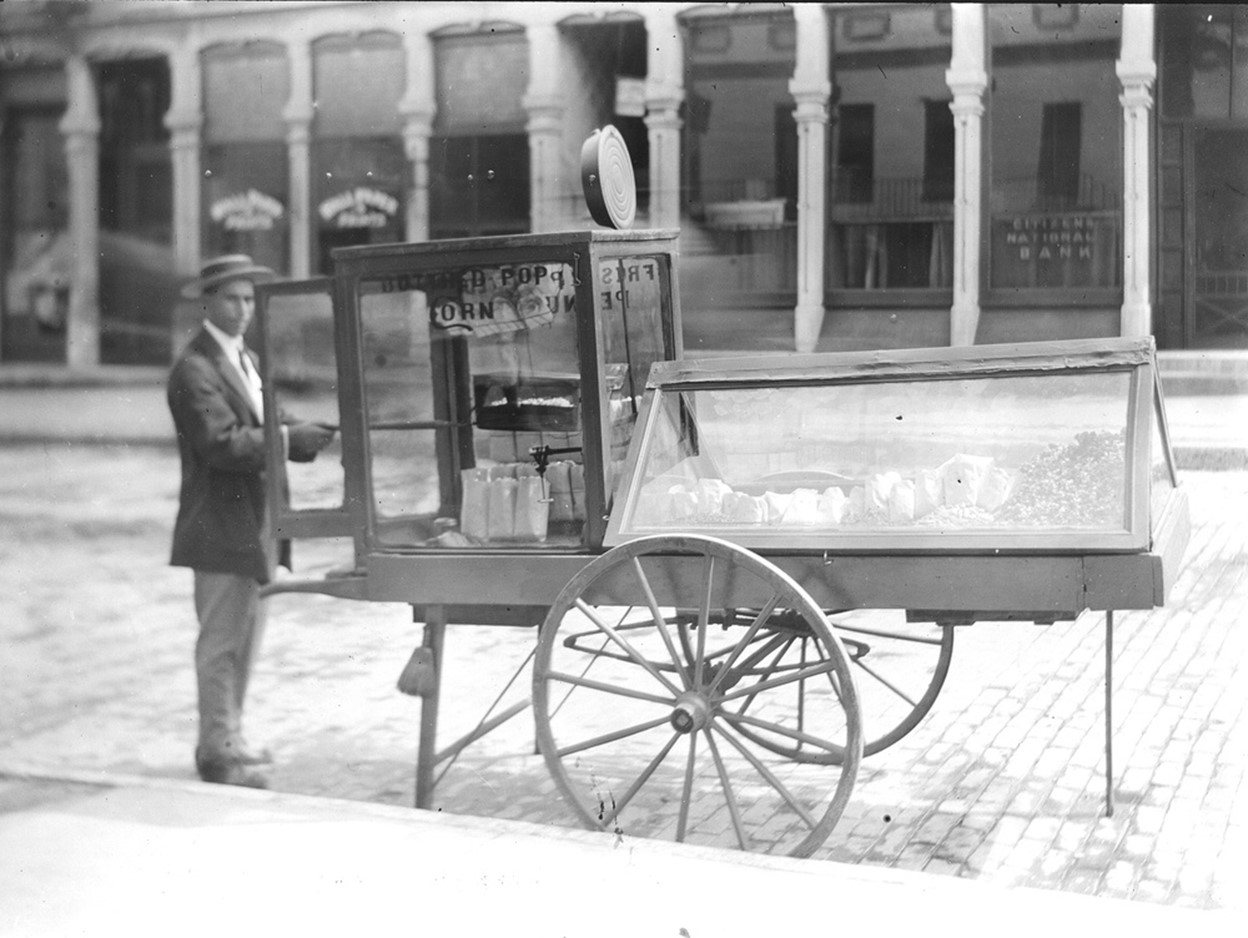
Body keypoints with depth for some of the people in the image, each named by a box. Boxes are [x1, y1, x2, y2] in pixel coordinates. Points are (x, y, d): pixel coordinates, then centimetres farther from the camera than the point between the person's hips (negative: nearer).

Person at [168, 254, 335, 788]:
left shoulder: (247, 359, 18)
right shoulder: (194, 370, -13)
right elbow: (220, 442, -23)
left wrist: (300, 434, -6)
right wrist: (286, 439, -26)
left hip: (254, 523, 9)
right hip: (222, 524, -9)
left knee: (245, 639, 16)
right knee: (221, 640, -3)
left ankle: (225, 739, 28)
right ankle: (219, 752, 5)